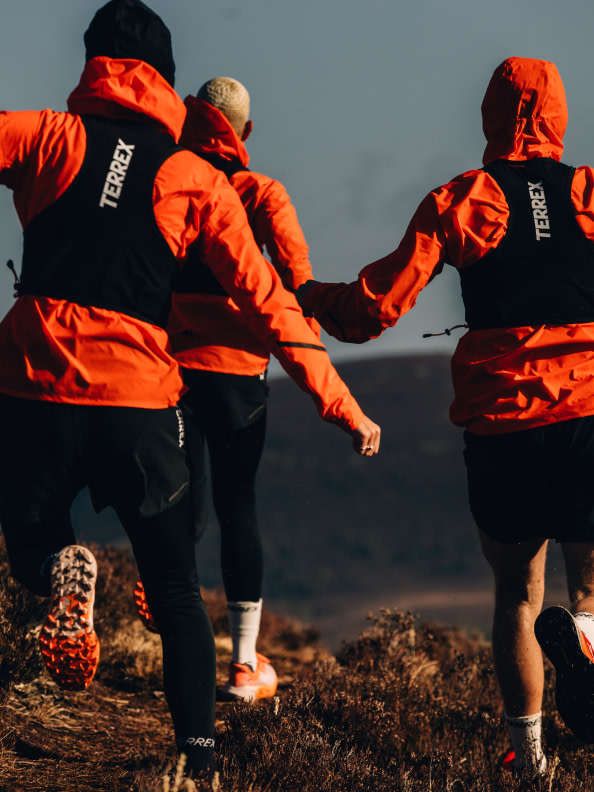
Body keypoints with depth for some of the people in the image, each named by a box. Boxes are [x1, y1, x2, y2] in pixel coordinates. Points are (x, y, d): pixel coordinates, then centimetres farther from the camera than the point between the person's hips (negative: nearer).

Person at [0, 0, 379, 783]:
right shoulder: (196, 179, 9)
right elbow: (268, 303, 6)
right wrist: (341, 406, 10)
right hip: (140, 401, 1)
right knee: (176, 592, 16)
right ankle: (198, 753, 9)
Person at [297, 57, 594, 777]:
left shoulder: (458, 202, 3)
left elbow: (374, 309, 0)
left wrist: (308, 297, 18)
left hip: (500, 421, 1)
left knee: (516, 594, 18)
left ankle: (527, 751, 16)